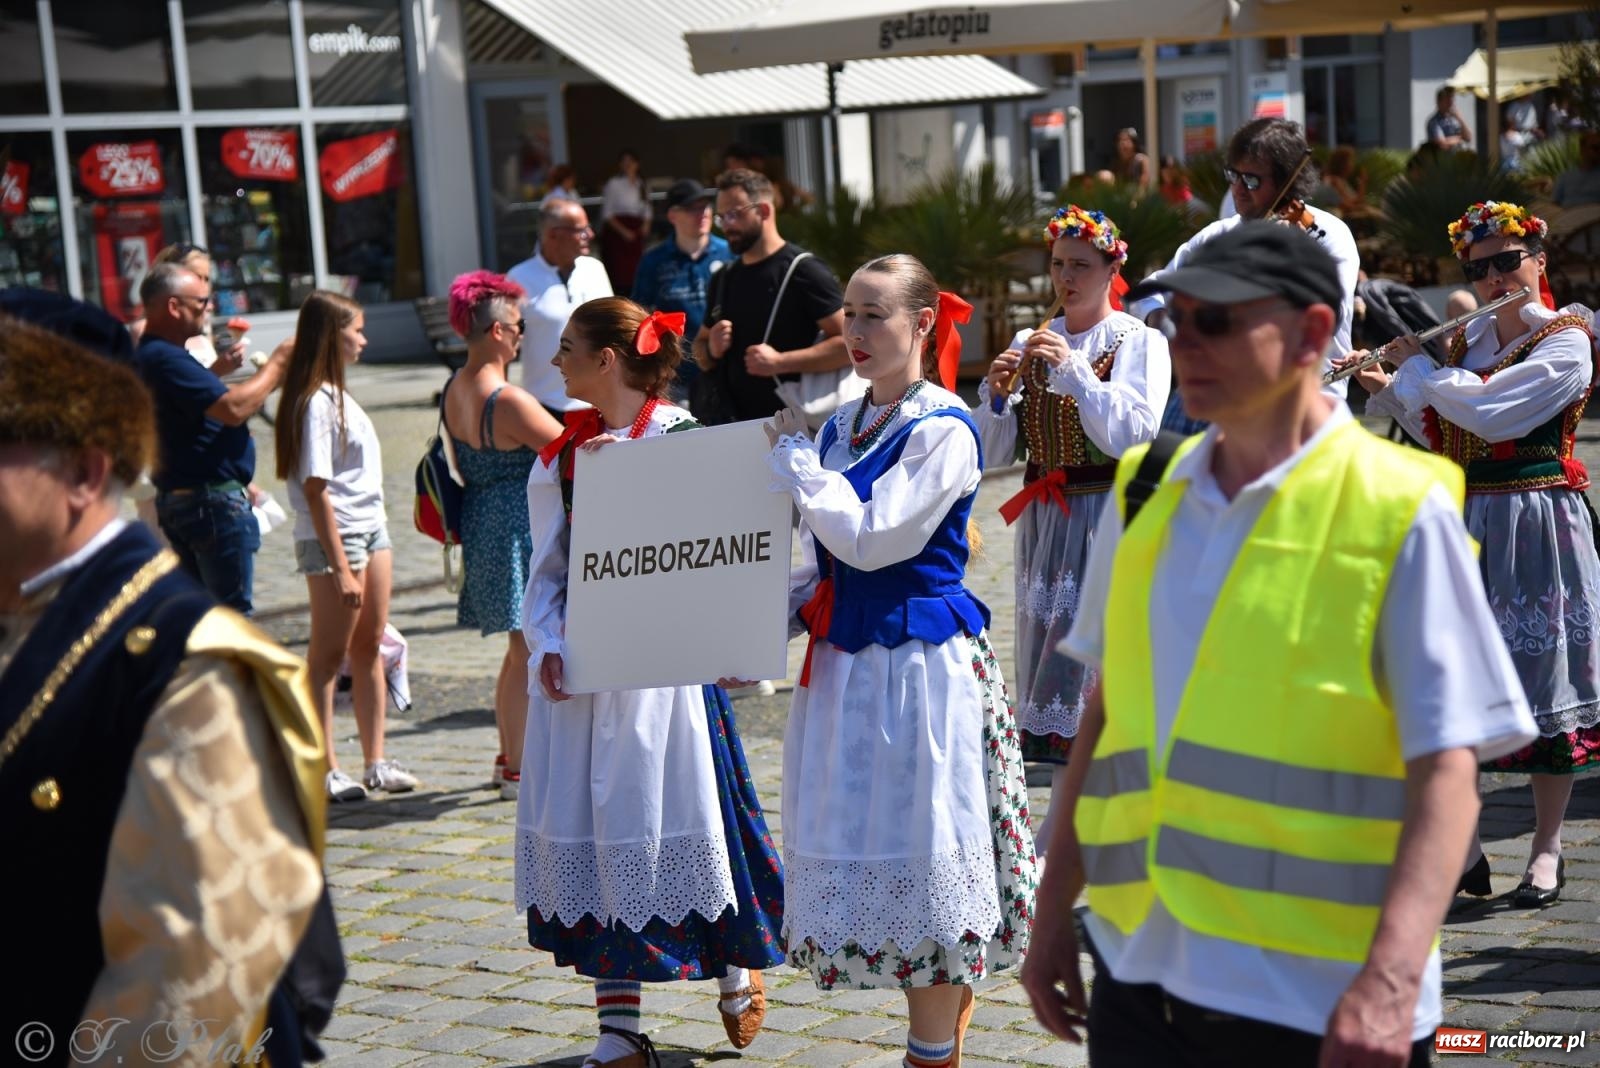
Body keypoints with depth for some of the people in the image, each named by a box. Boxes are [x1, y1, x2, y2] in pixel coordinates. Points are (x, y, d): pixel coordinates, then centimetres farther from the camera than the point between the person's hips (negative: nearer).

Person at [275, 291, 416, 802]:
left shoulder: (337, 394, 13)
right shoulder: (315, 401, -15)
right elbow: (316, 490, -19)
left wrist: (375, 539, 13)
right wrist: (339, 566, -21)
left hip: (371, 529, 9)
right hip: (334, 536, -9)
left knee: (369, 647, 11)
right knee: (328, 655, -1)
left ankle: (375, 761, 16)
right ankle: (325, 770, 5)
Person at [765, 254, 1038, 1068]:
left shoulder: (942, 430, -12)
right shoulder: (840, 425, 11)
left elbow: (867, 538, -20)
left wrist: (793, 456, -10)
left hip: (920, 662, -8)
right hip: (845, 658, 8)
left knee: (919, 857, -2)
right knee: (865, 854, 12)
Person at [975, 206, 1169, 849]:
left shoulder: (1140, 343, -3)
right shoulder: (1032, 344, 12)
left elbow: (1134, 437, -16)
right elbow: (997, 453, 9)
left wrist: (1074, 371, -20)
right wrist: (996, 391, -9)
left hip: (1111, 521, -5)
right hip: (1045, 524, 5)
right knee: (1048, 646, 6)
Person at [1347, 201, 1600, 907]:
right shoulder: (1465, 340, 12)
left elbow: (1487, 413, -21)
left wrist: (1418, 367, -9)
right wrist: (1390, 393, 5)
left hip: (1536, 524, -6)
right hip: (1463, 523, 6)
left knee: (1543, 680, 1)